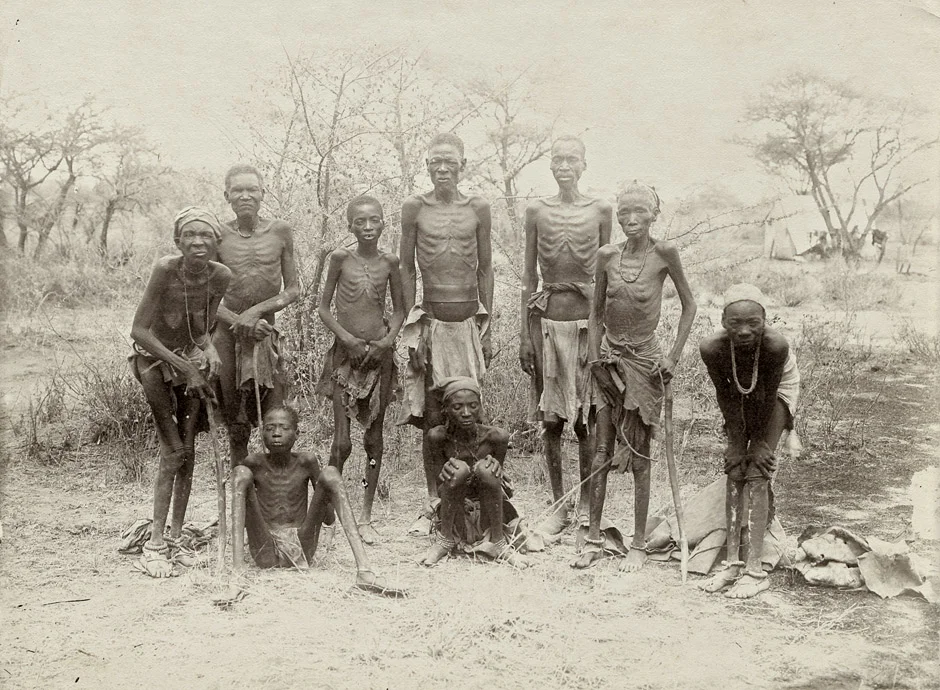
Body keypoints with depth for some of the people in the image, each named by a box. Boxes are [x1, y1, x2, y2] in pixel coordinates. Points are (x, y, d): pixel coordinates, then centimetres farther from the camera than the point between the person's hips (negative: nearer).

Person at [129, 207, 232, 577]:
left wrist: (209, 348, -19)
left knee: (188, 451, 4)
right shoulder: (165, 270, -25)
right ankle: (154, 545, 0)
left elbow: (203, 327, 3)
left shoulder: (221, 276, -13)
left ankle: (175, 537, 15)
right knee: (174, 453, -9)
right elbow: (139, 331, -24)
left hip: (192, 359, 4)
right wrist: (184, 367, -23)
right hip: (156, 360, -4)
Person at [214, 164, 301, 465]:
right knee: (236, 425, 6)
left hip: (265, 333, 0)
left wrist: (257, 310, -12)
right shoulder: (219, 234, 0)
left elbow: (293, 289, 3)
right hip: (228, 333, 0)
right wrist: (237, 320, -14)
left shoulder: (280, 231, 1)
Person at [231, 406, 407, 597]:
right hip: (265, 552, -1)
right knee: (241, 473, -17)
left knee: (330, 473, -15)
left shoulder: (306, 462, 3)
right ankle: (238, 569, -36)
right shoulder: (254, 464, 1)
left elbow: (329, 518, 9)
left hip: (301, 550, 1)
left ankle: (364, 571, -33)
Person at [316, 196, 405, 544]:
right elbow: (323, 308, 1)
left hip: (379, 354, 2)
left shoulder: (389, 262, 3)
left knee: (374, 439, 7)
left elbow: (399, 309, 10)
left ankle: (366, 517, 17)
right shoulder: (341, 258, -2)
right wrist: (348, 338, -11)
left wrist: (388, 339, -6)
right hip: (345, 353, -2)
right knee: (341, 442, -5)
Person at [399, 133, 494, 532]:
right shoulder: (414, 208, 2)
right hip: (432, 318, -1)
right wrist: (411, 325, 0)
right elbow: (407, 269, 5)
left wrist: (486, 326, 6)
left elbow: (485, 269, 9)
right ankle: (433, 504, 12)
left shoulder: (478, 209, 5)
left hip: (469, 319, 1)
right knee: (432, 417, 1)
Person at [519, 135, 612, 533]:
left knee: (585, 421, 2)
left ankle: (586, 506, 16)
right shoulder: (537, 211, 5)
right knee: (551, 419, 5)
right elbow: (529, 277, 7)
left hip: (587, 318, -1)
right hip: (548, 318, 1)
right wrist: (524, 334, 3)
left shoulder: (600, 211, 4)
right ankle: (558, 506, 16)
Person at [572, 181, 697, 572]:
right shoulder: (607, 256, 0)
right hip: (610, 358, 3)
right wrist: (595, 357, 0)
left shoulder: (663, 254, -9)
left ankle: (639, 544, 14)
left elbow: (689, 305, 0)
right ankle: (594, 538, 14)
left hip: (643, 360, -3)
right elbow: (596, 312, 9)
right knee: (602, 452, 5)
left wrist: (674, 357, -5)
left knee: (639, 454, 3)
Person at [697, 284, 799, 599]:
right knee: (734, 472, -3)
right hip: (740, 394, 3)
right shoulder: (712, 348, -33)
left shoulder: (776, 345, -40)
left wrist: (761, 442, -14)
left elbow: (769, 395, -25)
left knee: (757, 473, -12)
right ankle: (733, 562, 0)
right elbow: (725, 395, -18)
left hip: (776, 392, -3)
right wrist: (736, 441, -13)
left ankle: (754, 570, -12)